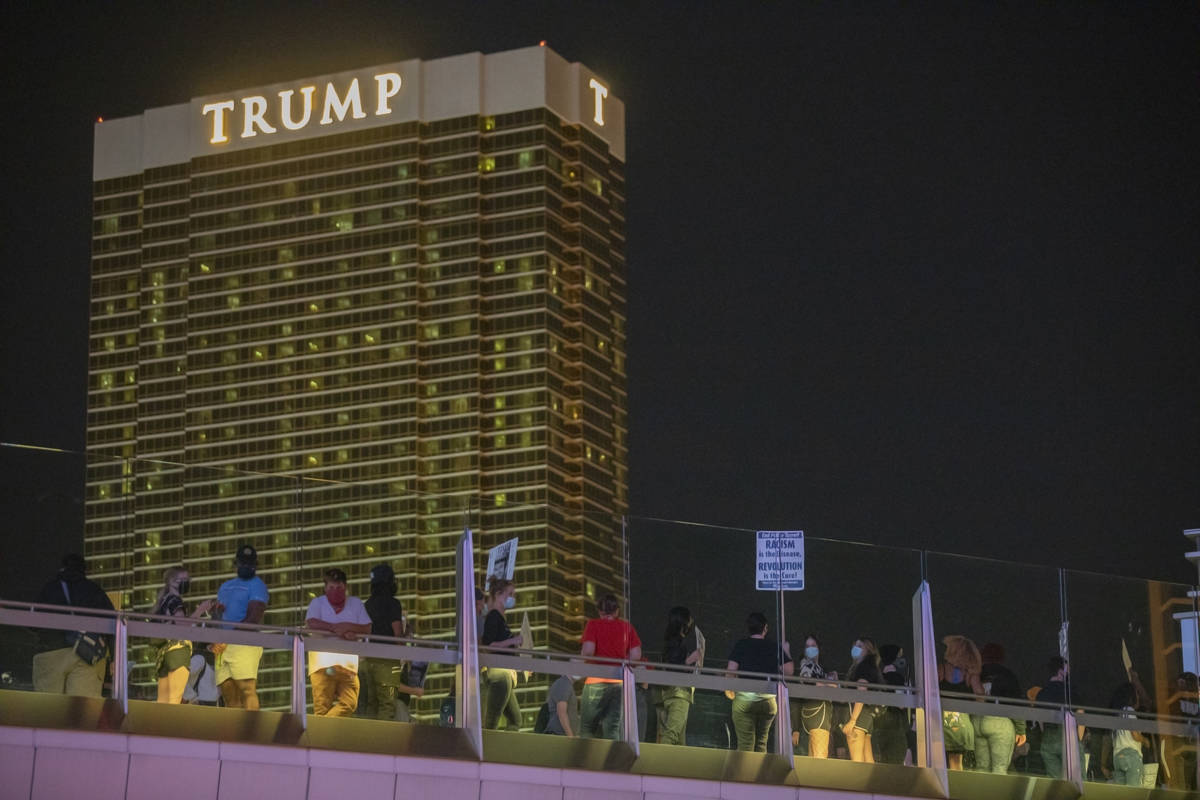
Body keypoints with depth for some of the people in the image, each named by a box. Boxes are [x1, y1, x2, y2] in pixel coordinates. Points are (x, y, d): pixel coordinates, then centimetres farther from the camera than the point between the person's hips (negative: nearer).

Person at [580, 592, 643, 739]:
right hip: (620, 683, 3)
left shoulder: (593, 624, 0)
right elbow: (636, 655, 3)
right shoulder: (627, 627, 8)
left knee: (587, 728, 3)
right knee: (613, 729, 5)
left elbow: (588, 651, -12)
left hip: (597, 681, -3)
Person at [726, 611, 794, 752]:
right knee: (761, 742, 14)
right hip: (769, 700, 2)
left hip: (745, 699, -2)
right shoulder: (775, 647, 7)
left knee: (745, 743, -3)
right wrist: (786, 652, 22)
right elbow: (789, 670, 6)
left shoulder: (740, 645, 2)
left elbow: (731, 670, -5)